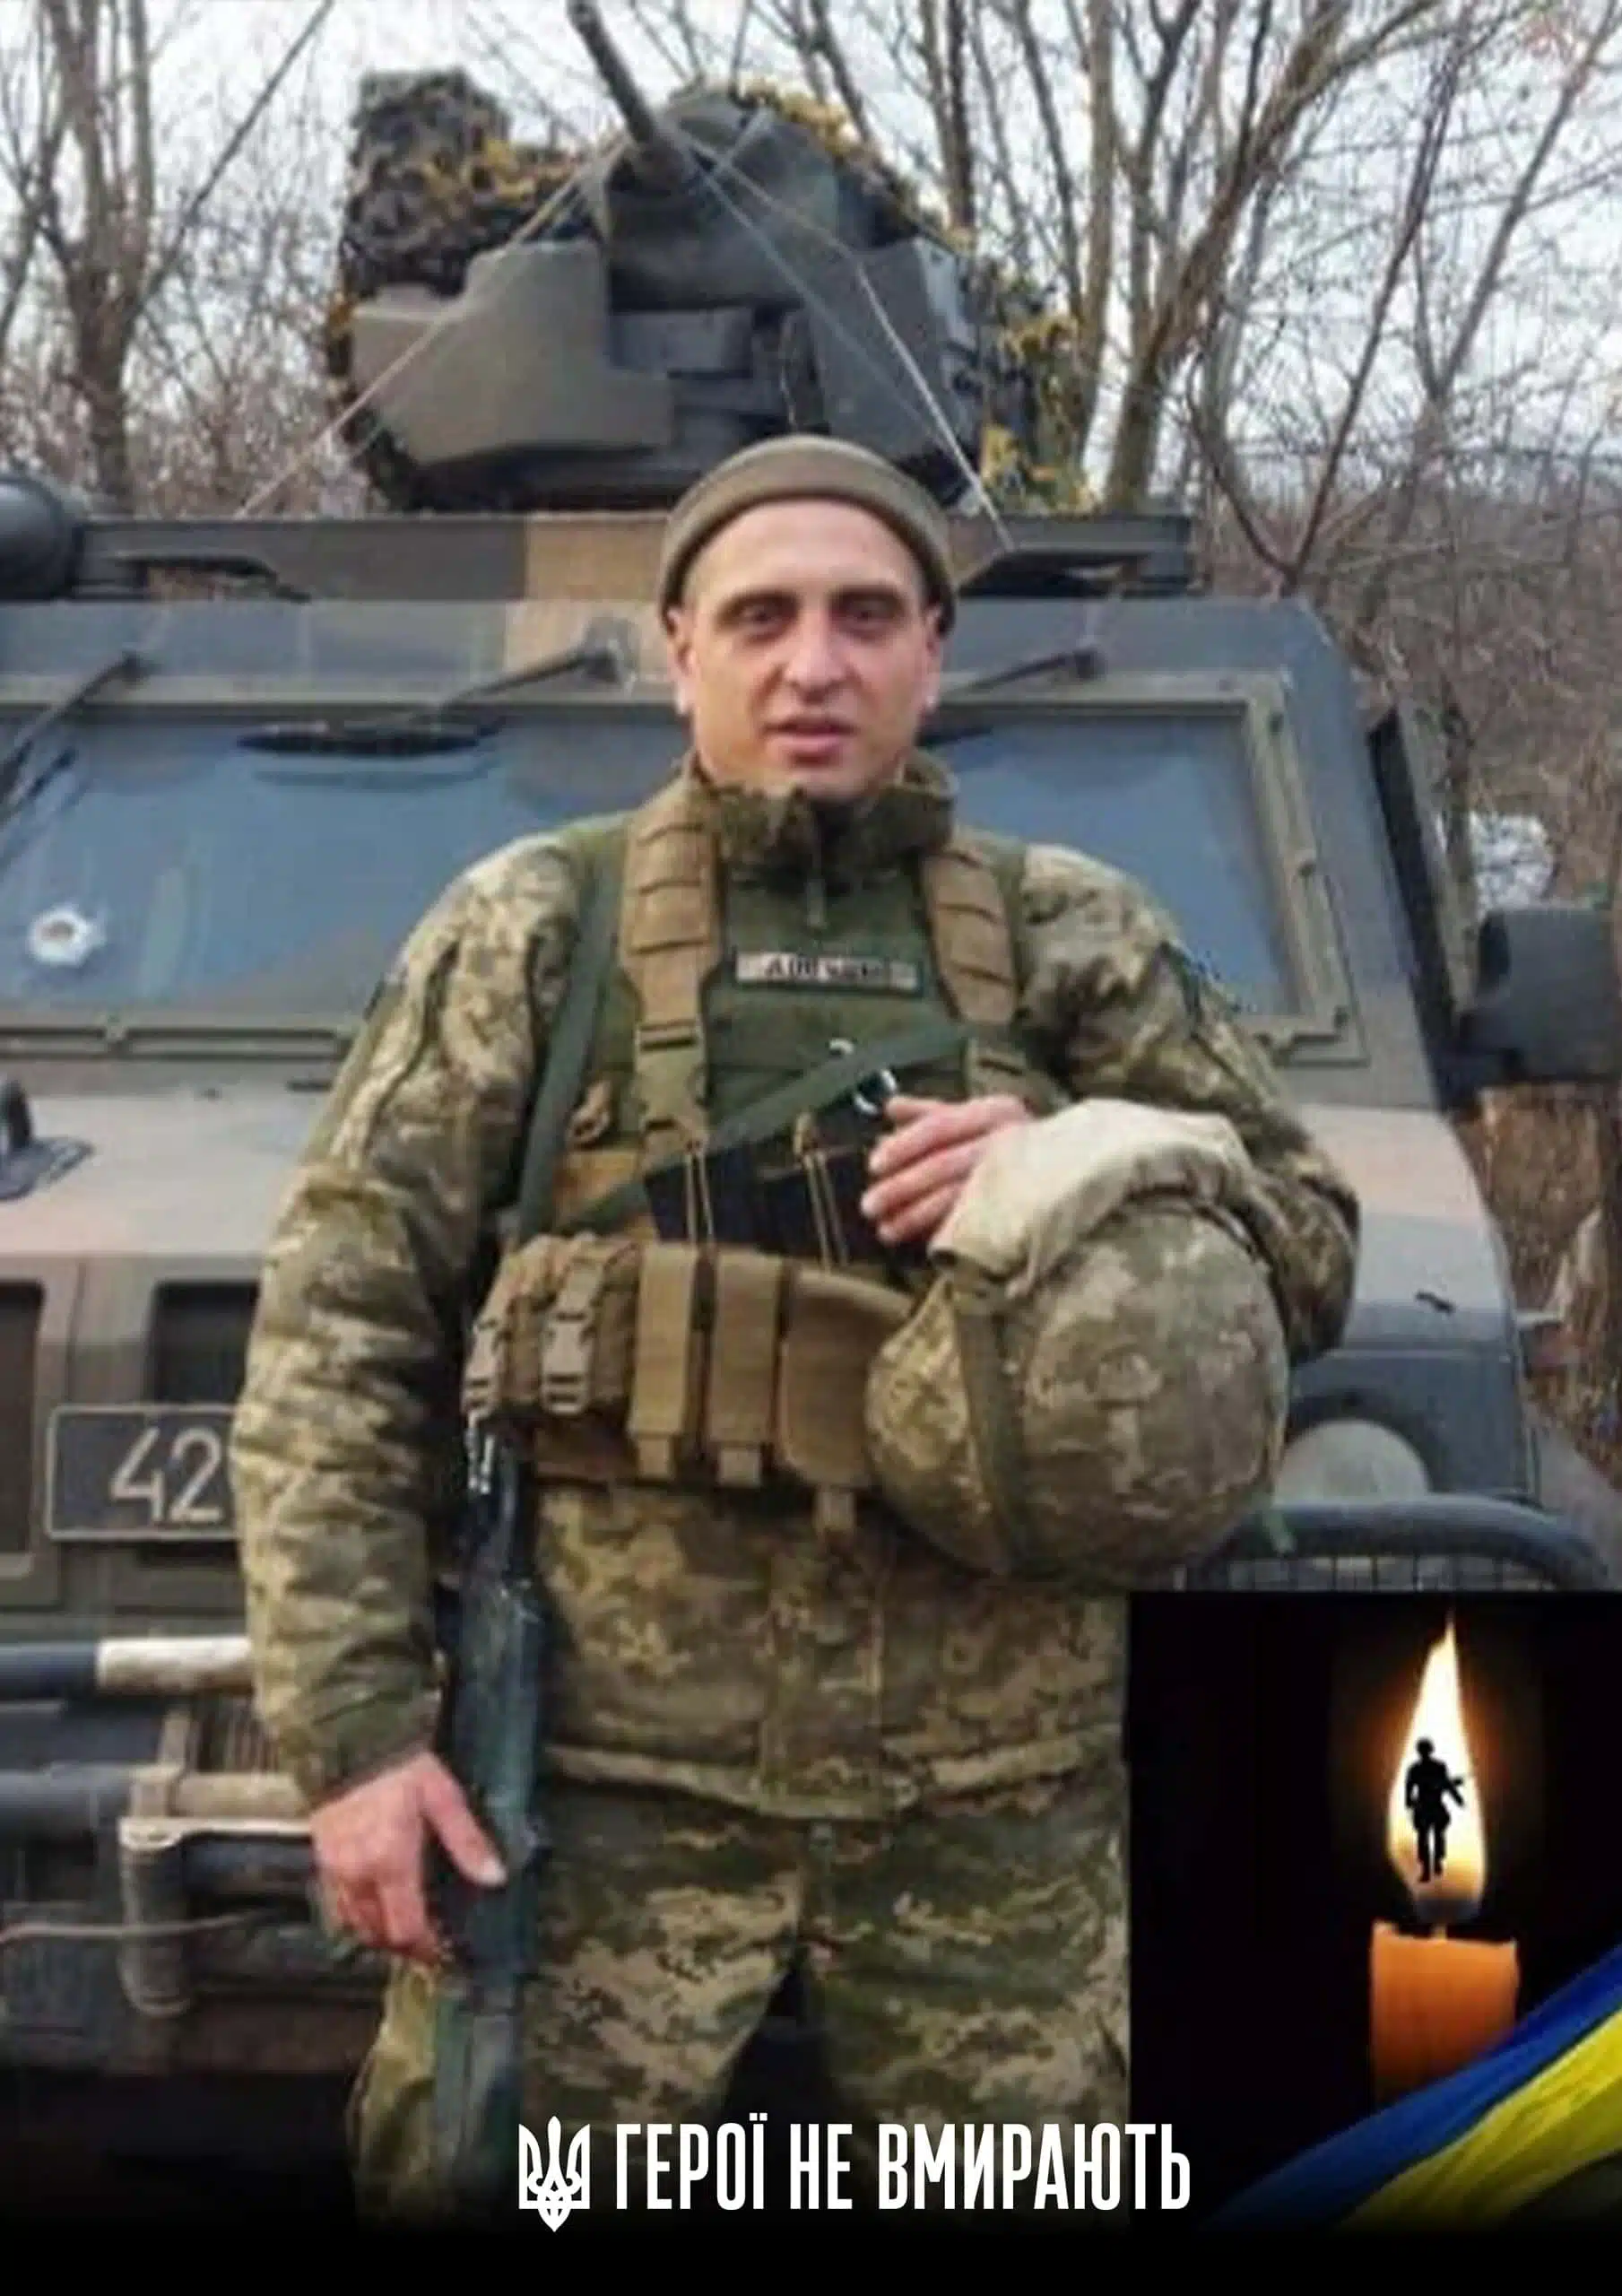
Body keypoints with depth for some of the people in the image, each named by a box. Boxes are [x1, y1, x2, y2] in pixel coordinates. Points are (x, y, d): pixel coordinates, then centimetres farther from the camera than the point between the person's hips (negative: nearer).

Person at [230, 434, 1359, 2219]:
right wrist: (353, 1725, -9)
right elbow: (338, 1332, 0)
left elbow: (1311, 1259, 10)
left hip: (998, 1800, 2)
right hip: (611, 1786, -1)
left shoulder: (1072, 939, 8)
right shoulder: (532, 933, 3)